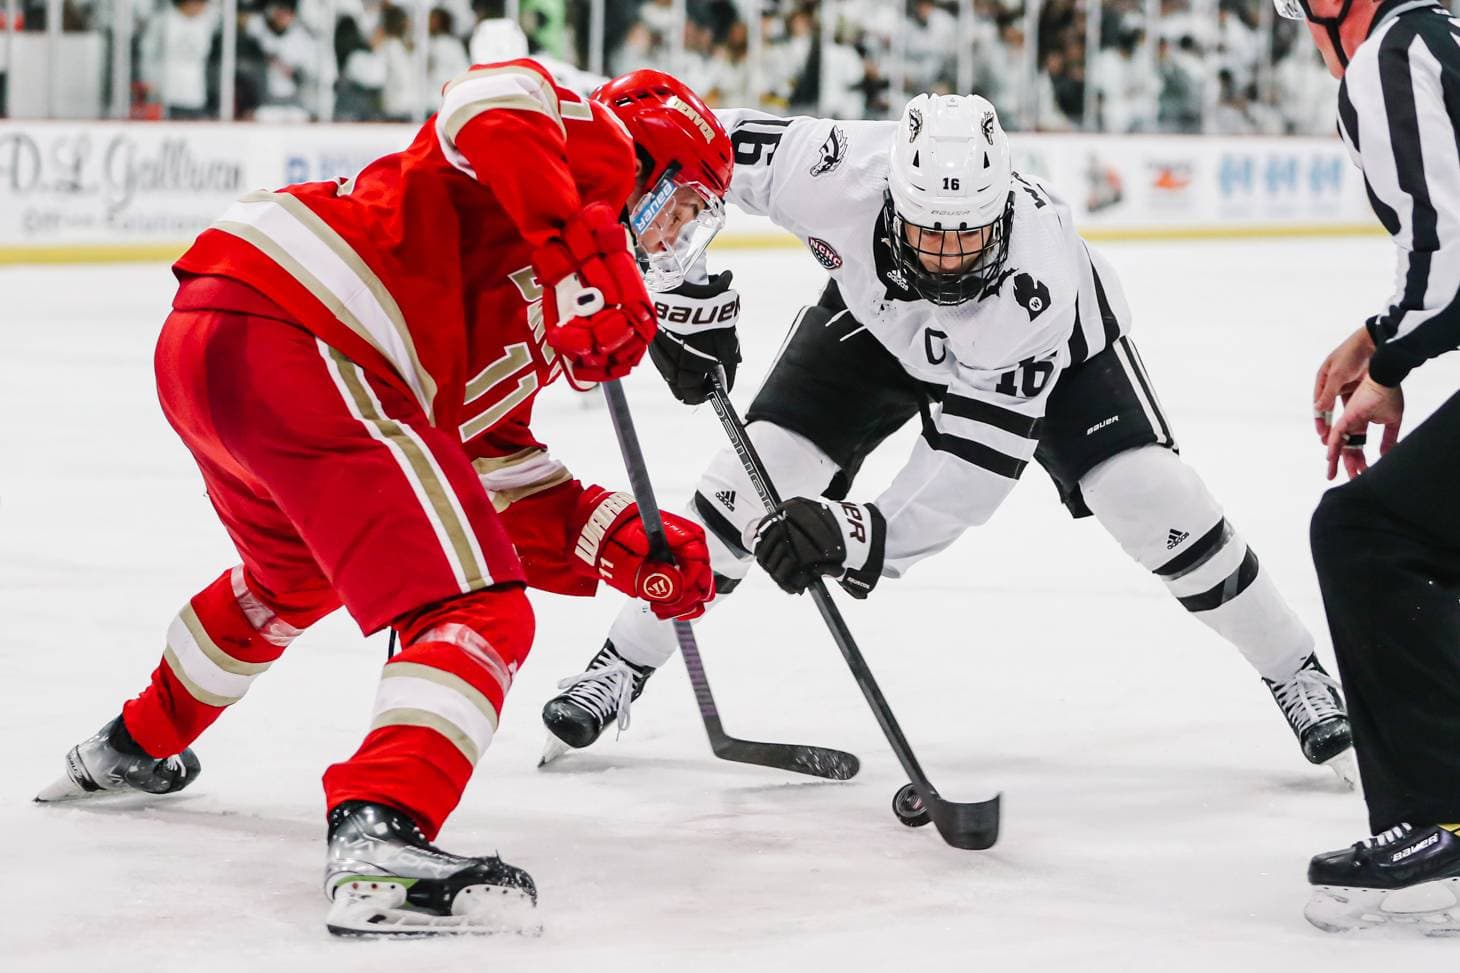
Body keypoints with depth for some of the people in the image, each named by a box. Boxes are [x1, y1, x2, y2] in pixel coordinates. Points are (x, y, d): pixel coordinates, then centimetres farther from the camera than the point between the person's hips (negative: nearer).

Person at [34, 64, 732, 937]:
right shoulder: (598, 144, 6)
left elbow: (498, 468, 27)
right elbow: (495, 99, -17)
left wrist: (622, 542, 17)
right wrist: (584, 259, -25)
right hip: (295, 347, -11)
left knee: (296, 573, 38)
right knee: (479, 610, -13)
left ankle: (136, 746, 58)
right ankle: (380, 840, -31)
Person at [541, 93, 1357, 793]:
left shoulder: (1037, 275, -43)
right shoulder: (840, 173, -42)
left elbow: (975, 466, -42)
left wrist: (860, 536, -54)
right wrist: (691, 294, -28)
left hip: (1050, 336, -2)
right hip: (876, 317, 2)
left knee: (1149, 492, -17)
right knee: (758, 473, -10)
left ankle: (1298, 675, 4)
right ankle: (623, 666, 10)